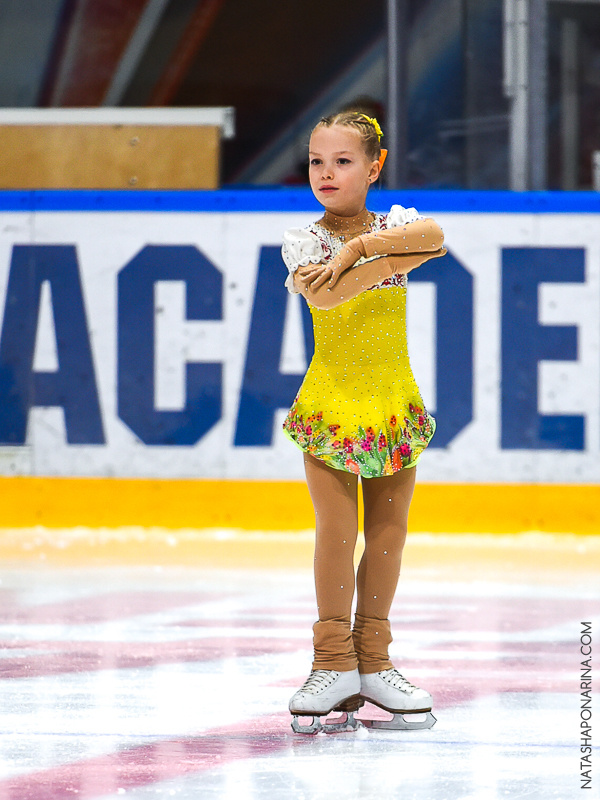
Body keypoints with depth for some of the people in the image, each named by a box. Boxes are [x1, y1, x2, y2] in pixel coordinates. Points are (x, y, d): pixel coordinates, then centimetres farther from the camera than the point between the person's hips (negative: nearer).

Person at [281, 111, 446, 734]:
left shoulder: (396, 223, 3)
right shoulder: (302, 240, -2)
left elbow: (433, 236, -22)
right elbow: (322, 294, -23)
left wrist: (354, 249, -27)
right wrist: (393, 256, -25)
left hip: (394, 401, 2)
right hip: (330, 400, -2)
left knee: (387, 530, 6)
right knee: (336, 530, -8)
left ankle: (373, 661, 16)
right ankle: (334, 663, 1)